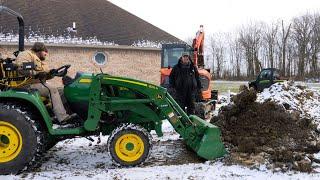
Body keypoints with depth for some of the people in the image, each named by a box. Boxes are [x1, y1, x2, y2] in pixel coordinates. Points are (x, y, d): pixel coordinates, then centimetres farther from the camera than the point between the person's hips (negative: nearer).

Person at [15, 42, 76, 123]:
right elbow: (21, 68, -23)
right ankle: (62, 118, -29)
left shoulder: (41, 61, 24)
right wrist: (37, 73, -26)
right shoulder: (27, 54, -5)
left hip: (38, 83, 10)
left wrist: (50, 73, -5)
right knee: (52, 89, -25)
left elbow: (45, 75, 17)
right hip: (29, 85, -10)